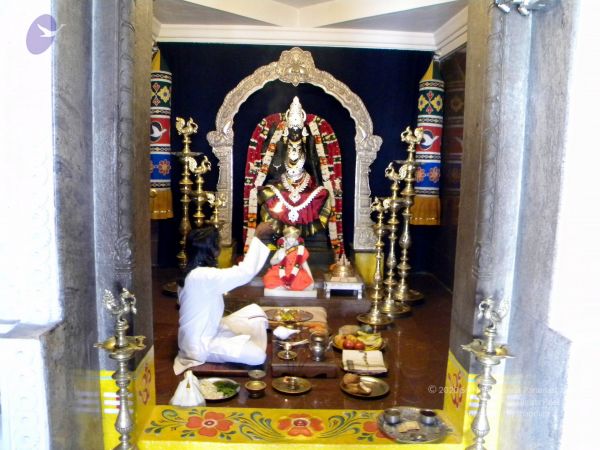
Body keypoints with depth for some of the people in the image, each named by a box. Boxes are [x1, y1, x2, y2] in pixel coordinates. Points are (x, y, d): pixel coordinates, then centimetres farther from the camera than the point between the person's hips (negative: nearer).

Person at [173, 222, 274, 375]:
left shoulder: (195, 272, 3)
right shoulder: (202, 276, -28)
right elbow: (245, 272, -31)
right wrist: (258, 237, -25)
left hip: (208, 331, 10)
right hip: (200, 345, -10)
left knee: (255, 311, 8)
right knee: (257, 357, -21)